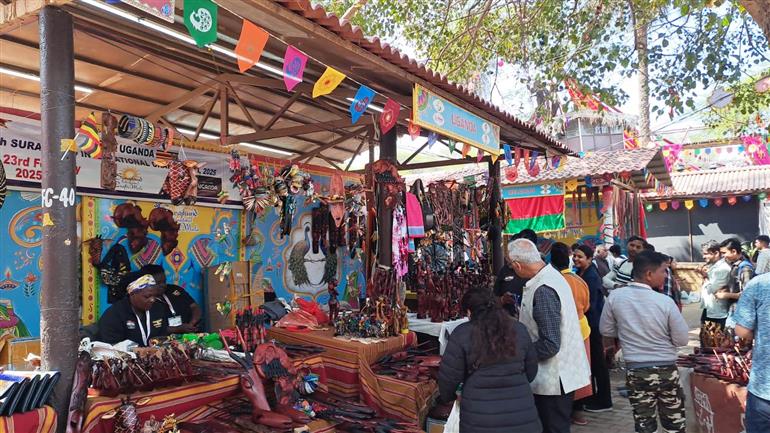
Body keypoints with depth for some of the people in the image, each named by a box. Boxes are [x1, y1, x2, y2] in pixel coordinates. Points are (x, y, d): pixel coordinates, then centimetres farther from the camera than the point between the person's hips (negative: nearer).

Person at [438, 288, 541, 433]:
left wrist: (447, 398, 17)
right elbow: (531, 371, 14)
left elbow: (449, 376, -3)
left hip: (481, 421, -3)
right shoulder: (519, 329, 4)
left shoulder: (462, 334, -7)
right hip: (522, 417, 4)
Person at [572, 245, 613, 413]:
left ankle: (603, 401, 14)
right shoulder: (580, 273, 8)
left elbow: (589, 305, -20)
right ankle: (591, 397, 28)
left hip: (592, 323, -9)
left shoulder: (592, 276, -18)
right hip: (585, 322, 9)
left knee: (597, 361, 2)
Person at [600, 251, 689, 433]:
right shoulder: (665, 301, -17)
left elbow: (606, 331, 2)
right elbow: (682, 340, -8)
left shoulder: (615, 296, -10)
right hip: (666, 370, -1)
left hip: (635, 371, 1)